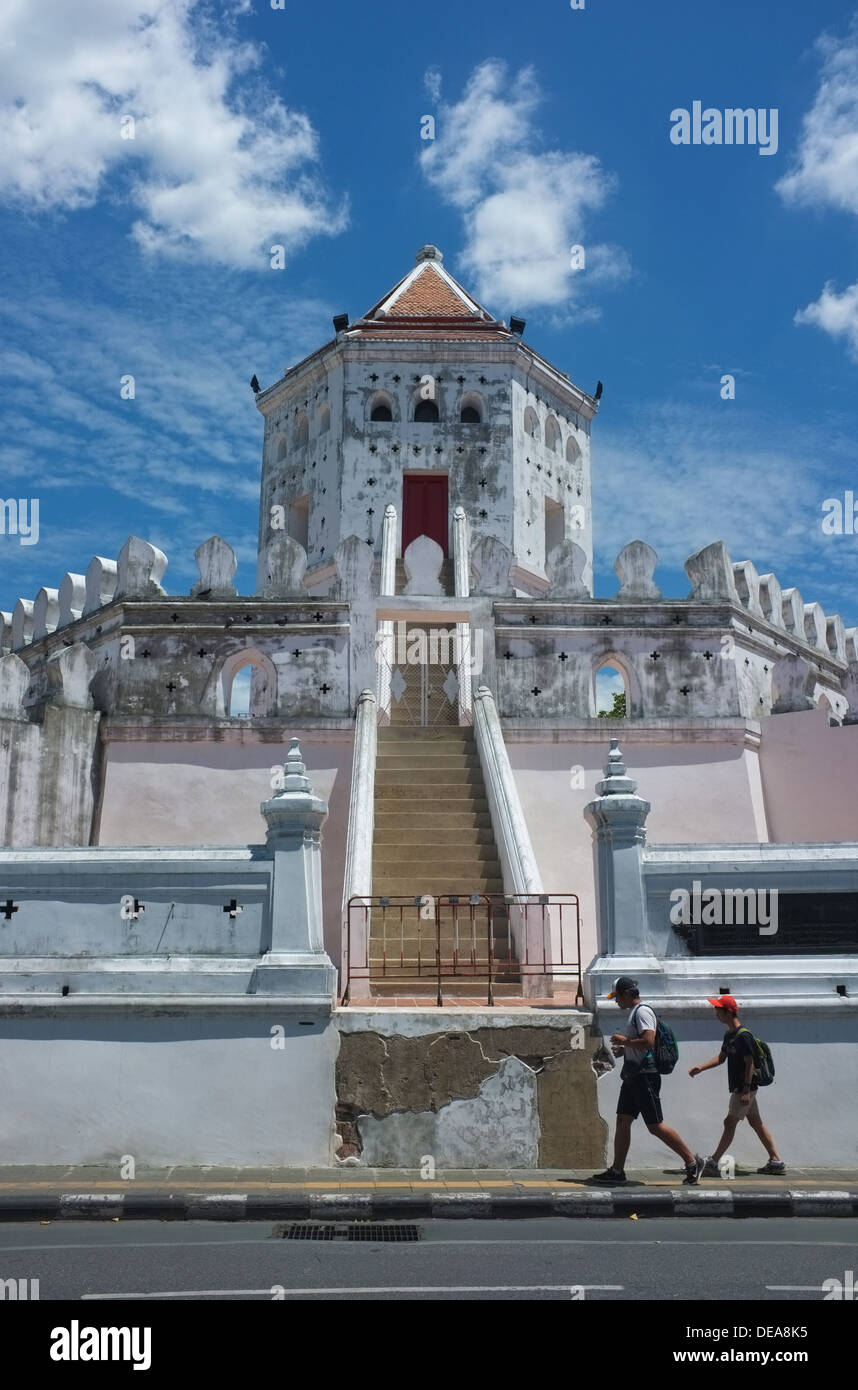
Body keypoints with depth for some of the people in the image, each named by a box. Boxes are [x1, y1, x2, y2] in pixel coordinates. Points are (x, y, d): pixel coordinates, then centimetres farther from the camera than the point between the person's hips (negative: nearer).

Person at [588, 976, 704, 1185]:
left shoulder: (642, 1011, -14)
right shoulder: (634, 1013, 18)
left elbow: (648, 1041, -26)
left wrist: (624, 1041, -15)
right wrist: (624, 1050, 14)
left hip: (645, 1076, -10)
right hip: (633, 1077, 10)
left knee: (655, 1126, -6)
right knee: (622, 1121, 8)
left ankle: (692, 1161, 4)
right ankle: (617, 1172, 11)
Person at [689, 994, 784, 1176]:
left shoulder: (743, 1036, -18)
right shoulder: (729, 1035, 12)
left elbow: (749, 1064, -20)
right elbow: (721, 1058, 19)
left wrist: (746, 1091, -23)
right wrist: (700, 1068, 8)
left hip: (745, 1089, -10)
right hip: (740, 1088, 10)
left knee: (729, 1123, -7)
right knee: (756, 1123, 12)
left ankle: (713, 1163, -5)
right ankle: (776, 1161, 17)